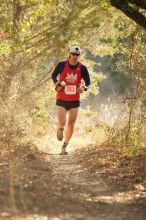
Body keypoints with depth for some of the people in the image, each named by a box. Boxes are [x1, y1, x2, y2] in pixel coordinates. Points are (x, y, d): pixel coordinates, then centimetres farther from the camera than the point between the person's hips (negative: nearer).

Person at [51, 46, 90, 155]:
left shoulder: (82, 68, -6)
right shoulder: (62, 65, -7)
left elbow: (88, 82, -2)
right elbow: (53, 75, 8)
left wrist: (84, 88, -24)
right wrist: (57, 83, -12)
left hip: (75, 100, 2)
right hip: (62, 99, -2)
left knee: (71, 124, 4)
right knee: (62, 123, -15)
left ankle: (65, 146, 20)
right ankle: (60, 128, 25)